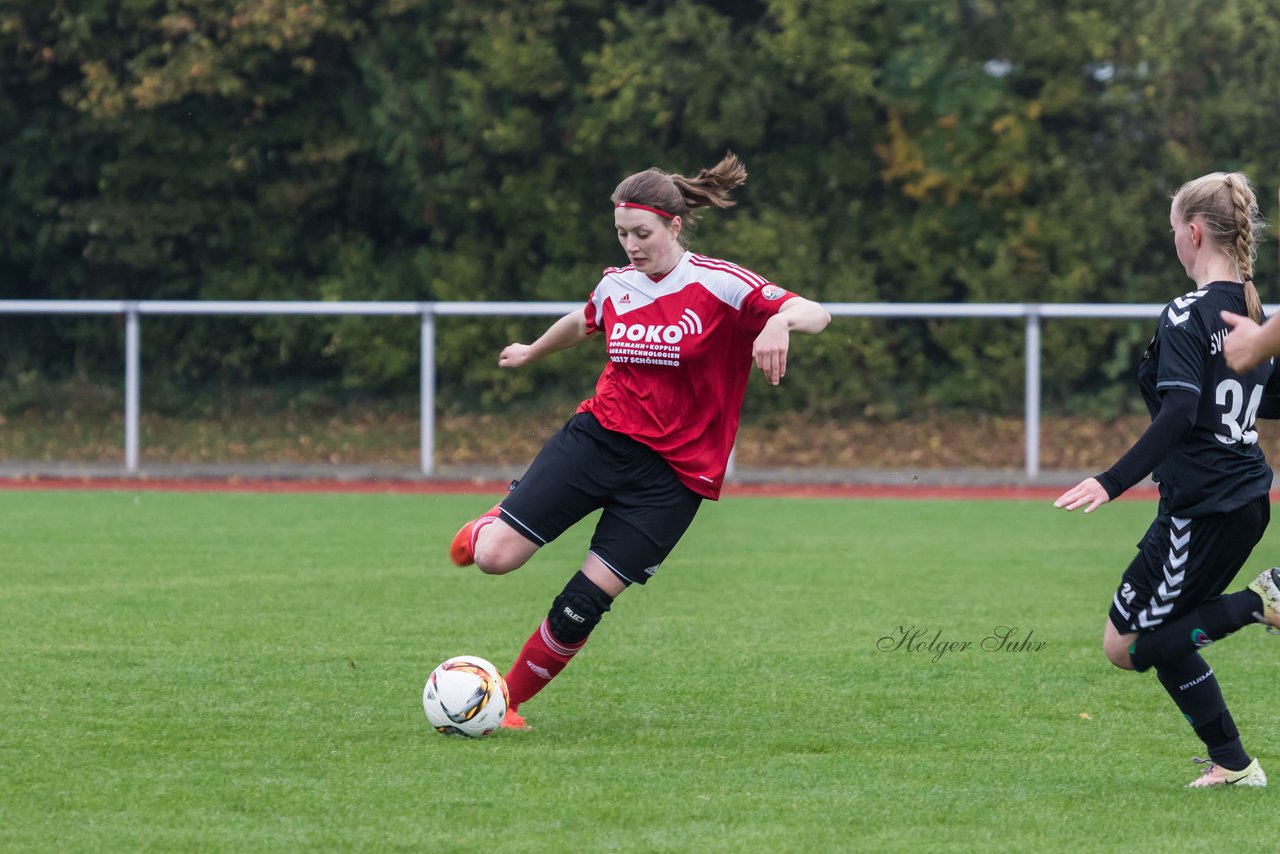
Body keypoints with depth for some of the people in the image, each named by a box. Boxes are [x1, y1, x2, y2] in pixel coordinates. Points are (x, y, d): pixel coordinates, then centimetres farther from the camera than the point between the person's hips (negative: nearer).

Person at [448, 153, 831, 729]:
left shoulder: (720, 286, -9)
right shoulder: (615, 286, 5)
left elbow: (815, 314, -17)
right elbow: (582, 325, 30)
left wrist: (780, 319, -41)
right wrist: (531, 352, 47)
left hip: (673, 474, -3)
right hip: (600, 437, 3)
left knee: (587, 600, -9)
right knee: (495, 557, -14)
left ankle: (508, 701, 11)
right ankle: (488, 529, 24)